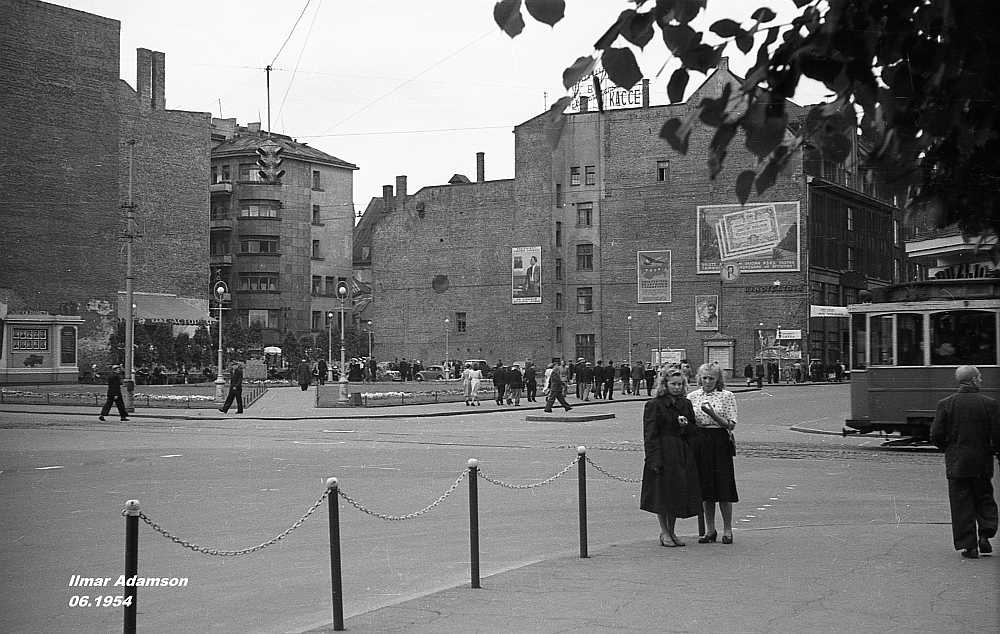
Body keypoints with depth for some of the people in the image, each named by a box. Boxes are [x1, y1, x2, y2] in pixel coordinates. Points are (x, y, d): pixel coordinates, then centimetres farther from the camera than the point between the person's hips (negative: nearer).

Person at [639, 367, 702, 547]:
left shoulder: (686, 404, 12)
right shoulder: (654, 405, -6)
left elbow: (694, 431, 16)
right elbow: (650, 435, -9)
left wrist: (686, 426, -7)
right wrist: (654, 459, -16)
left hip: (683, 455, 5)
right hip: (663, 455, -5)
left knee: (679, 493, 8)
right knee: (662, 494, -1)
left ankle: (671, 531, 19)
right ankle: (664, 533, 10)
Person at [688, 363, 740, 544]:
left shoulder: (727, 396, -1)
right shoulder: (692, 397, 8)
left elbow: (730, 424, -6)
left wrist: (713, 414, -20)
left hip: (720, 442, -3)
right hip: (700, 442, 3)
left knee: (724, 488, -3)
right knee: (706, 488, 7)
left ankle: (727, 530, 8)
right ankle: (710, 529, 17)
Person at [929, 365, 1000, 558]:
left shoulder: (945, 404, -5)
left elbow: (936, 436, -7)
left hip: (956, 463, 0)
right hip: (982, 463, 0)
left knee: (962, 505, 6)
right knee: (984, 499, 18)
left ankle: (969, 546, 4)